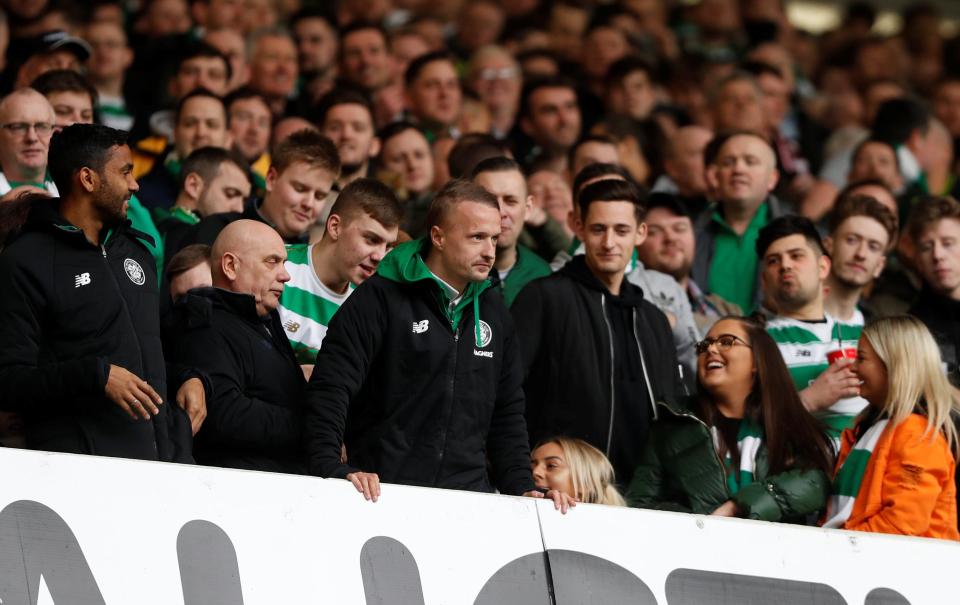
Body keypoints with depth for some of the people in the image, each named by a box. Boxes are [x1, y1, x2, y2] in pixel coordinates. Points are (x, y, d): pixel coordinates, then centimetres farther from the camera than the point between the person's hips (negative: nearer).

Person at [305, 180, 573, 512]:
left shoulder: (493, 311, 17)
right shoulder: (380, 299, -3)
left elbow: (507, 413, 23)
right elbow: (329, 392, -10)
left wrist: (522, 488, 11)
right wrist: (332, 469, -23)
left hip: (470, 497, 5)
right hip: (385, 494, -5)